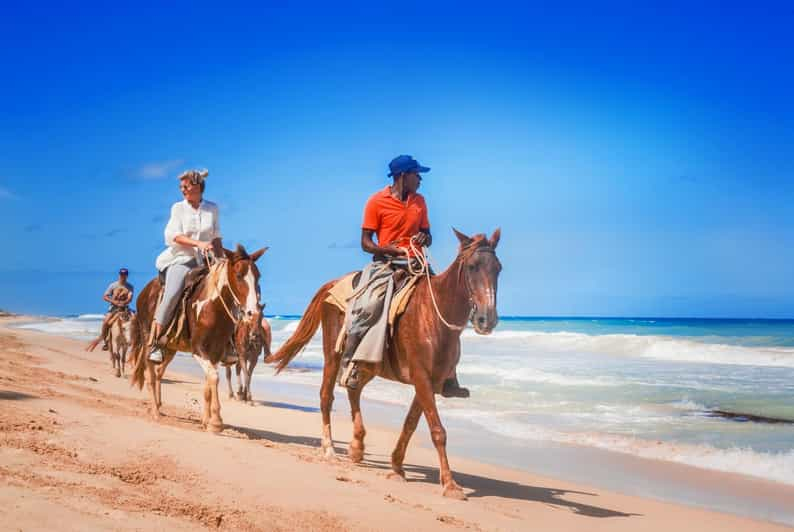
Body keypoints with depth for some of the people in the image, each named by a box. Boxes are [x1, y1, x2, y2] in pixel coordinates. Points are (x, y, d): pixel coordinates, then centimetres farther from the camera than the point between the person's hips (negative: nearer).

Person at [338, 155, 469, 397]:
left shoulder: (419, 201, 14)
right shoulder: (377, 201, -2)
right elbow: (365, 242, -3)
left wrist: (424, 239, -3)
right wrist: (388, 249, -22)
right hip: (385, 263, -5)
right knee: (366, 307, -29)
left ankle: (448, 378, 2)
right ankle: (347, 366, -17)